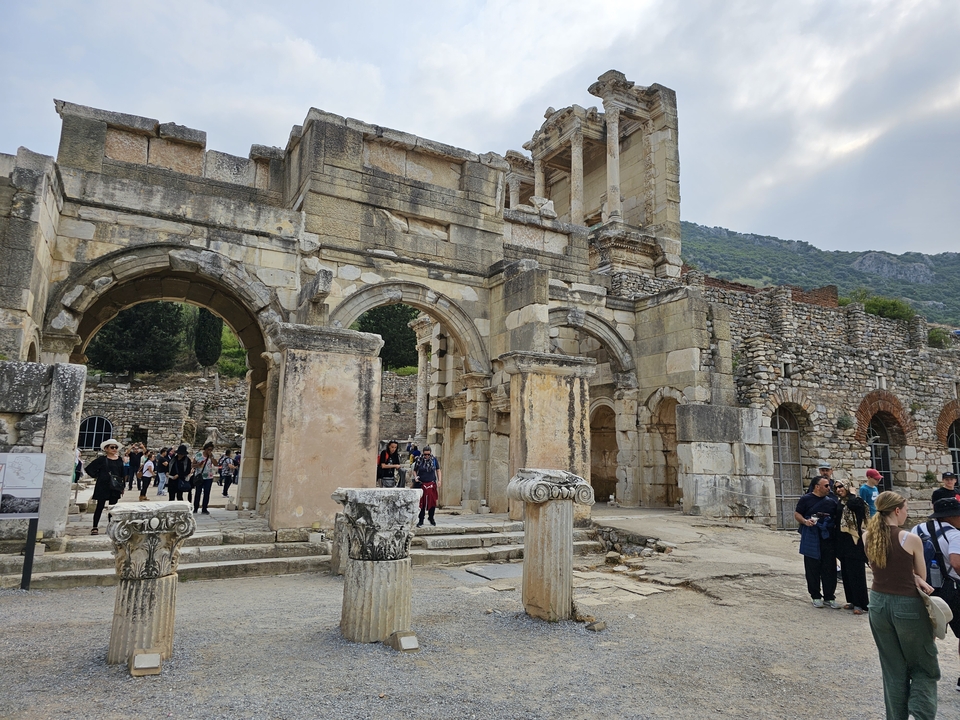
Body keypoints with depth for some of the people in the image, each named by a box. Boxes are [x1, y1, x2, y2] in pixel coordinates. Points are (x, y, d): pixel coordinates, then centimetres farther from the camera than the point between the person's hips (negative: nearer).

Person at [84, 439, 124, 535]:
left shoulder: (120, 460, 7)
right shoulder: (102, 459, -5)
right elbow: (89, 468, -2)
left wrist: (122, 487, 11)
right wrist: (96, 476, -4)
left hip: (115, 488, 4)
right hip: (103, 487, -4)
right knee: (100, 506, 2)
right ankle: (95, 527, 9)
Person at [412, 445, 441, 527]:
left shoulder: (434, 460, 2)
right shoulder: (419, 460, -2)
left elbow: (438, 470, 10)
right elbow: (414, 470, 6)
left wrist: (439, 480, 1)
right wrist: (415, 477, -13)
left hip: (432, 484, 2)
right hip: (421, 484, -2)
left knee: (433, 502, 5)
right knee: (422, 503, 0)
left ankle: (431, 518, 26)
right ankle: (421, 521, 11)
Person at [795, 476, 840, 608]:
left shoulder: (831, 500, 10)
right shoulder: (806, 499, -2)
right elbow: (797, 513, 0)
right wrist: (805, 521, -18)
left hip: (829, 539, 4)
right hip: (812, 540, -4)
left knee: (830, 569, 6)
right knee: (813, 569, 4)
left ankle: (829, 597, 18)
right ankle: (816, 596, 16)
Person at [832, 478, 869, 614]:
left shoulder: (856, 500, -8)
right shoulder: (839, 503, 13)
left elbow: (852, 504, -31)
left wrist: (851, 492, -14)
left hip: (854, 541, -8)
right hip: (843, 541, 8)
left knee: (856, 573, -5)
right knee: (846, 572, 12)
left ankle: (860, 603, 2)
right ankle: (852, 600, 22)